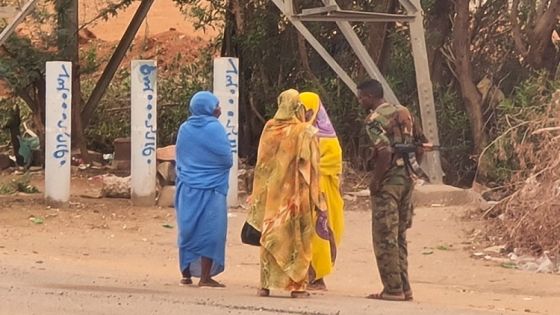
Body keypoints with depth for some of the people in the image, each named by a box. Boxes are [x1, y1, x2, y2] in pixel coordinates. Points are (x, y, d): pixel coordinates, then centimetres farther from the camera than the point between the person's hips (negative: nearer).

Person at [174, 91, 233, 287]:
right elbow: (227, 158, -11)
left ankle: (186, 274, 15)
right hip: (210, 189, -6)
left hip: (187, 188, 6)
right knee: (209, 230, -1)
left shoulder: (184, 129, 6)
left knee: (188, 230, 12)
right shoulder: (214, 128, -11)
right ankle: (205, 277, -2)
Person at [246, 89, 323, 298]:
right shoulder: (305, 132, -7)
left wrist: (258, 195, 14)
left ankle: (266, 284, 6)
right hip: (297, 194, -3)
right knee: (297, 238, 3)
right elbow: (311, 166, -7)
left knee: (270, 235, 9)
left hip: (272, 193, 3)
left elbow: (261, 164, 7)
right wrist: (315, 196, -2)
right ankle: (297, 285, 1)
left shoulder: (269, 129, 2)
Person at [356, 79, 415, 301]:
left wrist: (375, 181, -15)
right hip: (407, 178, 8)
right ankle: (404, 287, 16)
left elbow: (385, 153, -23)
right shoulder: (403, 113, 13)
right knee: (399, 237, 15)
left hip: (388, 181, -8)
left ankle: (393, 289, -2)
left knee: (385, 238, -2)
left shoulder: (375, 119, -13)